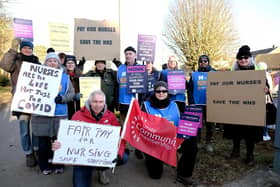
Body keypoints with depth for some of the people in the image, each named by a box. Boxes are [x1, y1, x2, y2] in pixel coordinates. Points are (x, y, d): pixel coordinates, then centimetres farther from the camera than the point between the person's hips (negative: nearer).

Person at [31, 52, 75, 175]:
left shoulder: (65, 77, 8)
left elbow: (71, 93, 4)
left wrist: (62, 98, -13)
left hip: (60, 114, 1)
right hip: (42, 114, 0)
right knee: (43, 142, 7)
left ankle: (58, 165, 26)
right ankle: (45, 166, 25)